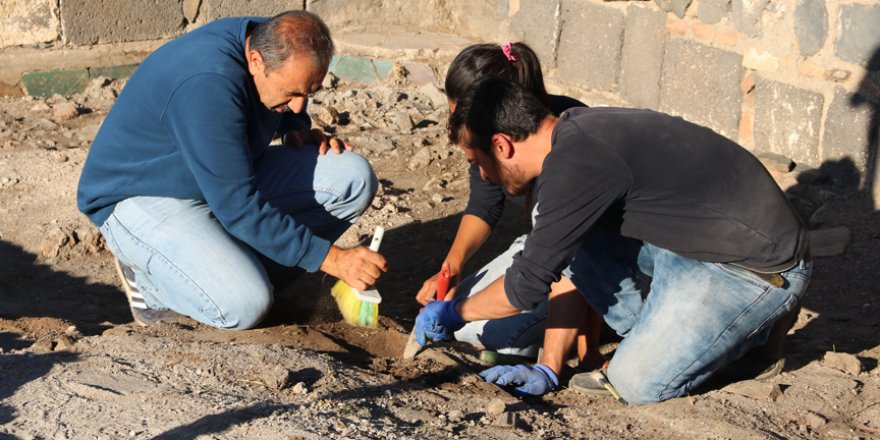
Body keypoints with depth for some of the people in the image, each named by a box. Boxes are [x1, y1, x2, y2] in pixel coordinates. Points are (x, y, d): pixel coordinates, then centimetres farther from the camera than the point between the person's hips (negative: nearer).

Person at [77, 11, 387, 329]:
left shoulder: (274, 45, -8)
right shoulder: (208, 85, -34)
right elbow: (239, 210, -33)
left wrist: (298, 132, -3)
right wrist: (330, 258, -31)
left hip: (228, 179, 8)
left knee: (354, 177, -11)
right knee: (244, 306, -31)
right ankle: (147, 276, -2)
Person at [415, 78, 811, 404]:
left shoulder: (574, 165, -25)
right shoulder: (577, 135, 6)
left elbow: (527, 285, -18)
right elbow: (559, 269, 10)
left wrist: (454, 313, -1)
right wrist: (548, 367, 8)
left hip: (763, 267, -9)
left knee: (637, 382, -9)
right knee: (570, 240, 4)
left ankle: (759, 326, 9)